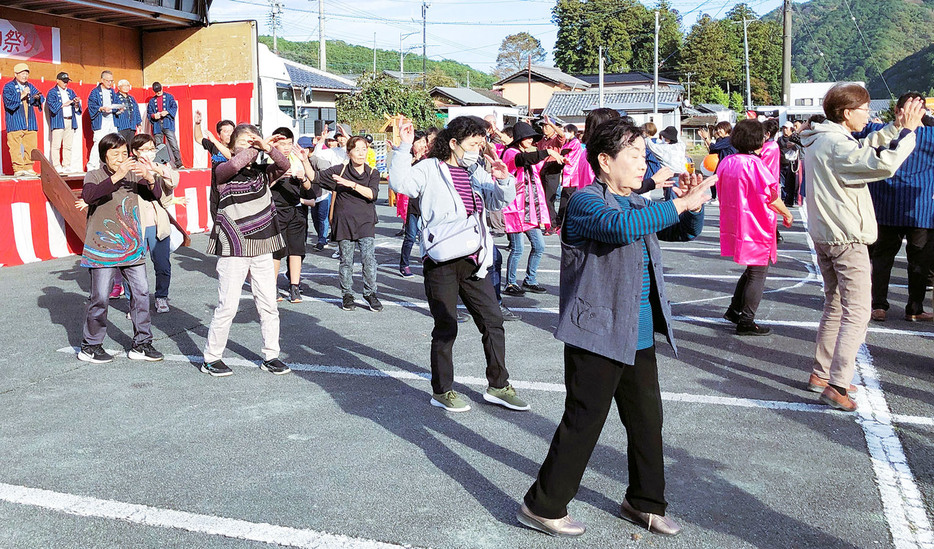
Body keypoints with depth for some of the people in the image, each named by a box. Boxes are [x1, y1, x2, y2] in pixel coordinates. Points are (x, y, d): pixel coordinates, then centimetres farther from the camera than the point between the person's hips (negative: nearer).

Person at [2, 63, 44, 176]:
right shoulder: (8, 87, 3)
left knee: (31, 146, 2)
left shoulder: (30, 86, 18)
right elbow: (9, 102, -9)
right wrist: (22, 95, -16)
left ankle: (28, 168, 9)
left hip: (30, 123, 5)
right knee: (16, 147, -8)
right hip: (15, 123, -5)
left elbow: (40, 100, 12)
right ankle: (18, 168, -6)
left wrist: (37, 97, -11)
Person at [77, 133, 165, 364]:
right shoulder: (94, 176, -5)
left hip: (131, 247, 4)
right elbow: (89, 195, -26)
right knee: (100, 298, -2)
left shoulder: (133, 174, 5)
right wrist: (116, 177, -38)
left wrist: (151, 179, -25)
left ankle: (141, 344, 12)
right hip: (102, 248, -4)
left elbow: (154, 195, -4)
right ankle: (90, 347, 14)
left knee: (141, 292, 1)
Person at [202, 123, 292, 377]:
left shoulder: (262, 173, 11)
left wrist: (267, 147, -20)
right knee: (228, 305, -3)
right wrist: (256, 147, -10)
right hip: (234, 248, -5)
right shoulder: (223, 172, -2)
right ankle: (211, 358, 10)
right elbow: (234, 164, -24)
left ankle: (270, 356, 18)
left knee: (269, 304, 7)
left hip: (262, 248, 5)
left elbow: (283, 165, -6)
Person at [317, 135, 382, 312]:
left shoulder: (372, 173, 6)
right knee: (346, 261, 4)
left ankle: (370, 293, 5)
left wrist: (352, 184, -19)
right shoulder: (339, 170, 4)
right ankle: (347, 294, 17)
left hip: (366, 222, 0)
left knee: (369, 258, -9)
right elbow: (316, 177, 5)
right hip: (344, 221, 0)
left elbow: (372, 193, -10)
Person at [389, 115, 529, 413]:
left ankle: (498, 386, 22)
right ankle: (441, 391, 17)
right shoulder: (430, 169, -3)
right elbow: (400, 182, -17)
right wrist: (405, 147, -23)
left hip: (472, 261, 6)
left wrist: (504, 180, -7)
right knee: (446, 328, 2)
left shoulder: (477, 173, 14)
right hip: (441, 262, -6)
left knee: (493, 321, 8)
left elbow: (501, 200, 12)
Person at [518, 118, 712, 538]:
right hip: (597, 337, -8)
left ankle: (644, 502, 33)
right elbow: (621, 226, -33)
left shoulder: (638, 204, 14)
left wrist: (692, 204, -1)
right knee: (583, 424, -1)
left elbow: (686, 231, 21)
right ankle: (542, 506, 15)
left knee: (647, 421, 15)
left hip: (639, 338, 8)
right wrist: (680, 203, -28)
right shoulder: (586, 202, -13)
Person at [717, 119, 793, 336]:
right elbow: (771, 199, -17)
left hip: (735, 225, 8)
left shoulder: (726, 162, 5)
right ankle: (746, 322, 6)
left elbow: (722, 194, 15)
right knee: (758, 273, 3)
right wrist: (787, 214, -1)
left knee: (752, 269, 22)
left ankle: (734, 310, 24)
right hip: (756, 227, -8)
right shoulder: (755, 164, -19)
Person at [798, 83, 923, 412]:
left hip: (823, 235, 10)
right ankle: (837, 385, -11)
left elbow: (864, 148, 23)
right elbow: (884, 163, -30)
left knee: (835, 306, 19)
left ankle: (821, 373, 24)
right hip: (847, 239, -10)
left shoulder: (820, 140, 10)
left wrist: (896, 127, 14)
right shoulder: (836, 144, -20)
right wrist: (908, 130, -17)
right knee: (857, 313, -7)